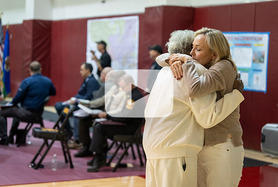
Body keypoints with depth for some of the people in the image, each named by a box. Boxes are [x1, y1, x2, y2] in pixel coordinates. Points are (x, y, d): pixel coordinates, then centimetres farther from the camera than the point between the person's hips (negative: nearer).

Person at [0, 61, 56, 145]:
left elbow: (17, 98, -12)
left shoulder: (27, 81, -17)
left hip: (26, 112, -7)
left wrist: (12, 103, 8)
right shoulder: (48, 81, -1)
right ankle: (11, 137, 40)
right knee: (17, 110, 36)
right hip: (39, 112, 7)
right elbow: (53, 93, 18)